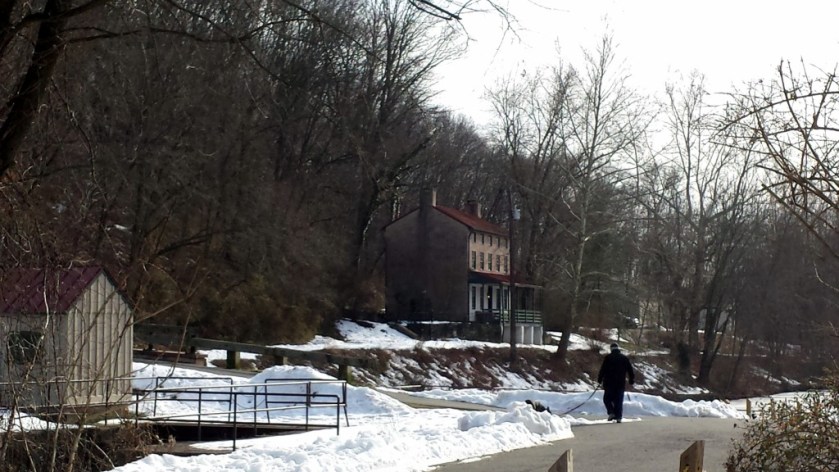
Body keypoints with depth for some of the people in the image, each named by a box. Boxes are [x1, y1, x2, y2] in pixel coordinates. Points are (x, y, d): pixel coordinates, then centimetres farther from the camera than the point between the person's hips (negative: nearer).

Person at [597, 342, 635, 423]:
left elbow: (603, 369, -6)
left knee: (607, 398, 10)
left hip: (609, 383, -2)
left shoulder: (607, 358, -3)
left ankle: (611, 413, -8)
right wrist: (631, 380, 20)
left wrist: (600, 379, 3)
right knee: (619, 400, 6)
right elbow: (631, 370, 9)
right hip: (621, 384, 2)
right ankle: (619, 417, -1)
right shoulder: (625, 358, 7)